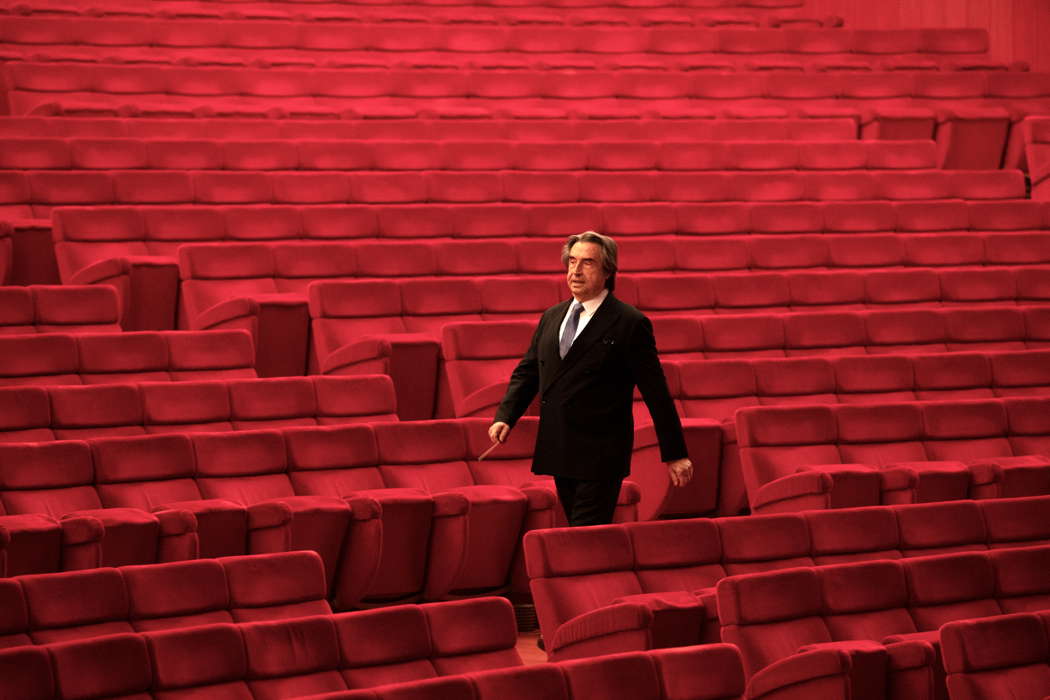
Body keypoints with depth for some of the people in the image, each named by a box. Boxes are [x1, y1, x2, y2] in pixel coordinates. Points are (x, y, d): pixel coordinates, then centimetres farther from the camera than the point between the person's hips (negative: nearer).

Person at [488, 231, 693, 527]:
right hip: (559, 454, 7)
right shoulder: (551, 317, 12)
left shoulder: (630, 324, -7)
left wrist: (675, 454, -5)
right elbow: (527, 372, 16)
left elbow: (656, 392, -6)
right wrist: (506, 416, -2)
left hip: (600, 455, -6)